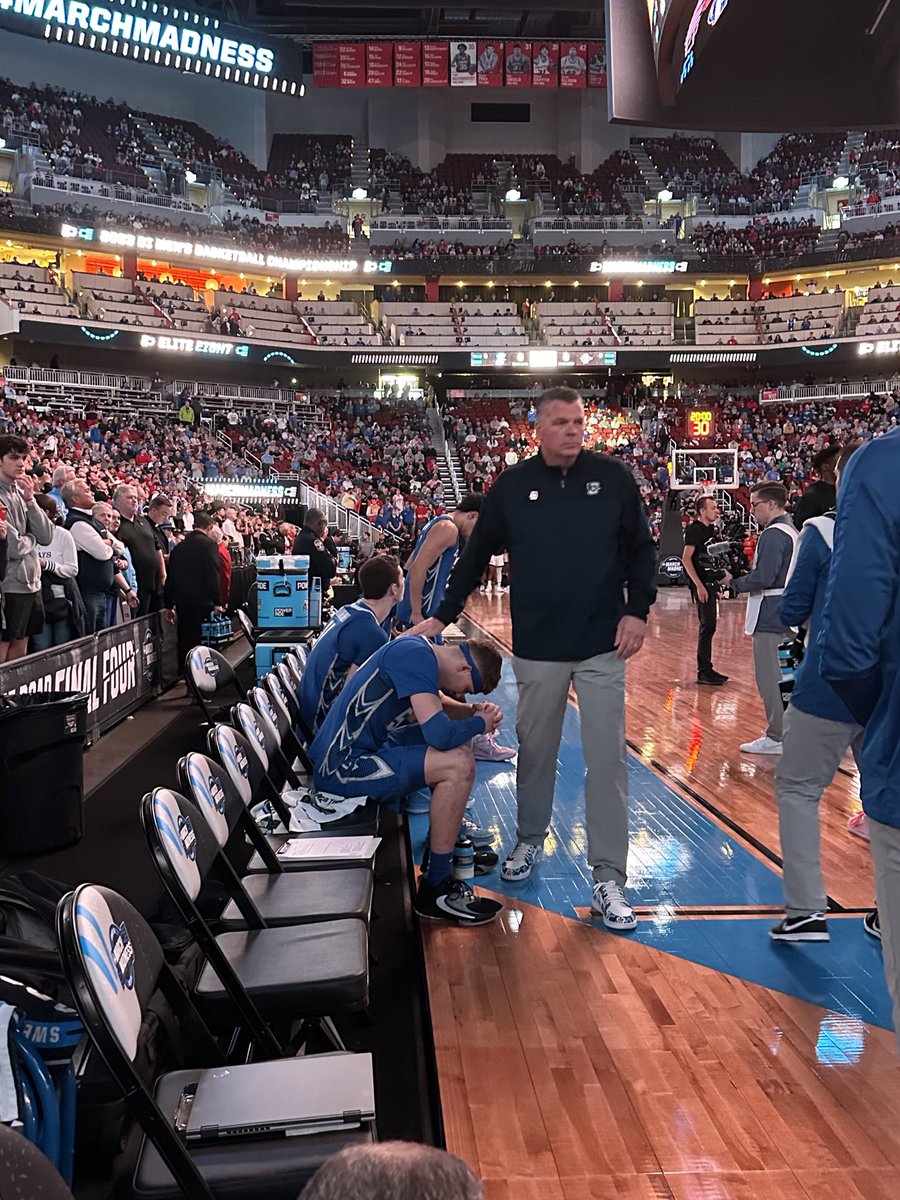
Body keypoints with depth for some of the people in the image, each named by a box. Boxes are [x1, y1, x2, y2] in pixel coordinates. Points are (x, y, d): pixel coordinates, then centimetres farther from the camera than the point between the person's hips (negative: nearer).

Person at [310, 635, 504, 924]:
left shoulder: (417, 650, 10)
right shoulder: (417, 657, -20)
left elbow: (438, 705, 28)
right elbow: (440, 734, -28)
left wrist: (475, 711, 8)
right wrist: (479, 723, -9)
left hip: (351, 752, 11)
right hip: (341, 767, -11)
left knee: (459, 744, 17)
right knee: (459, 765, -22)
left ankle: (447, 838, 25)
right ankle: (436, 890, -11)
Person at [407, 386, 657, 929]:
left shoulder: (613, 476, -1)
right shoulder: (512, 486, 1)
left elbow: (641, 548, 5)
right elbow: (476, 556, 8)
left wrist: (638, 610, -5)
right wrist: (442, 617, 8)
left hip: (603, 646, -1)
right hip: (537, 648, 1)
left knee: (607, 759, -2)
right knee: (535, 751, 14)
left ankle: (609, 878, 7)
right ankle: (530, 840, 36)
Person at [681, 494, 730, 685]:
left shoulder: (712, 530, 15)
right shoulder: (695, 530, -11)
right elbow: (686, 559, -18)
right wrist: (699, 586, -21)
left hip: (711, 582, 9)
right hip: (702, 584, -9)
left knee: (709, 626, 11)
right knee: (707, 626, -9)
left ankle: (707, 669, 18)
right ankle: (703, 672, -4)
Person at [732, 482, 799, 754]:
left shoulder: (773, 534, -16)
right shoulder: (792, 530, 16)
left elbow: (763, 577, -24)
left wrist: (735, 583, -8)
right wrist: (744, 582, 10)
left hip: (770, 616, -10)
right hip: (787, 613, 10)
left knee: (769, 677, -4)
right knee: (783, 675, 17)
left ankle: (776, 737, 0)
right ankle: (784, 729, 25)